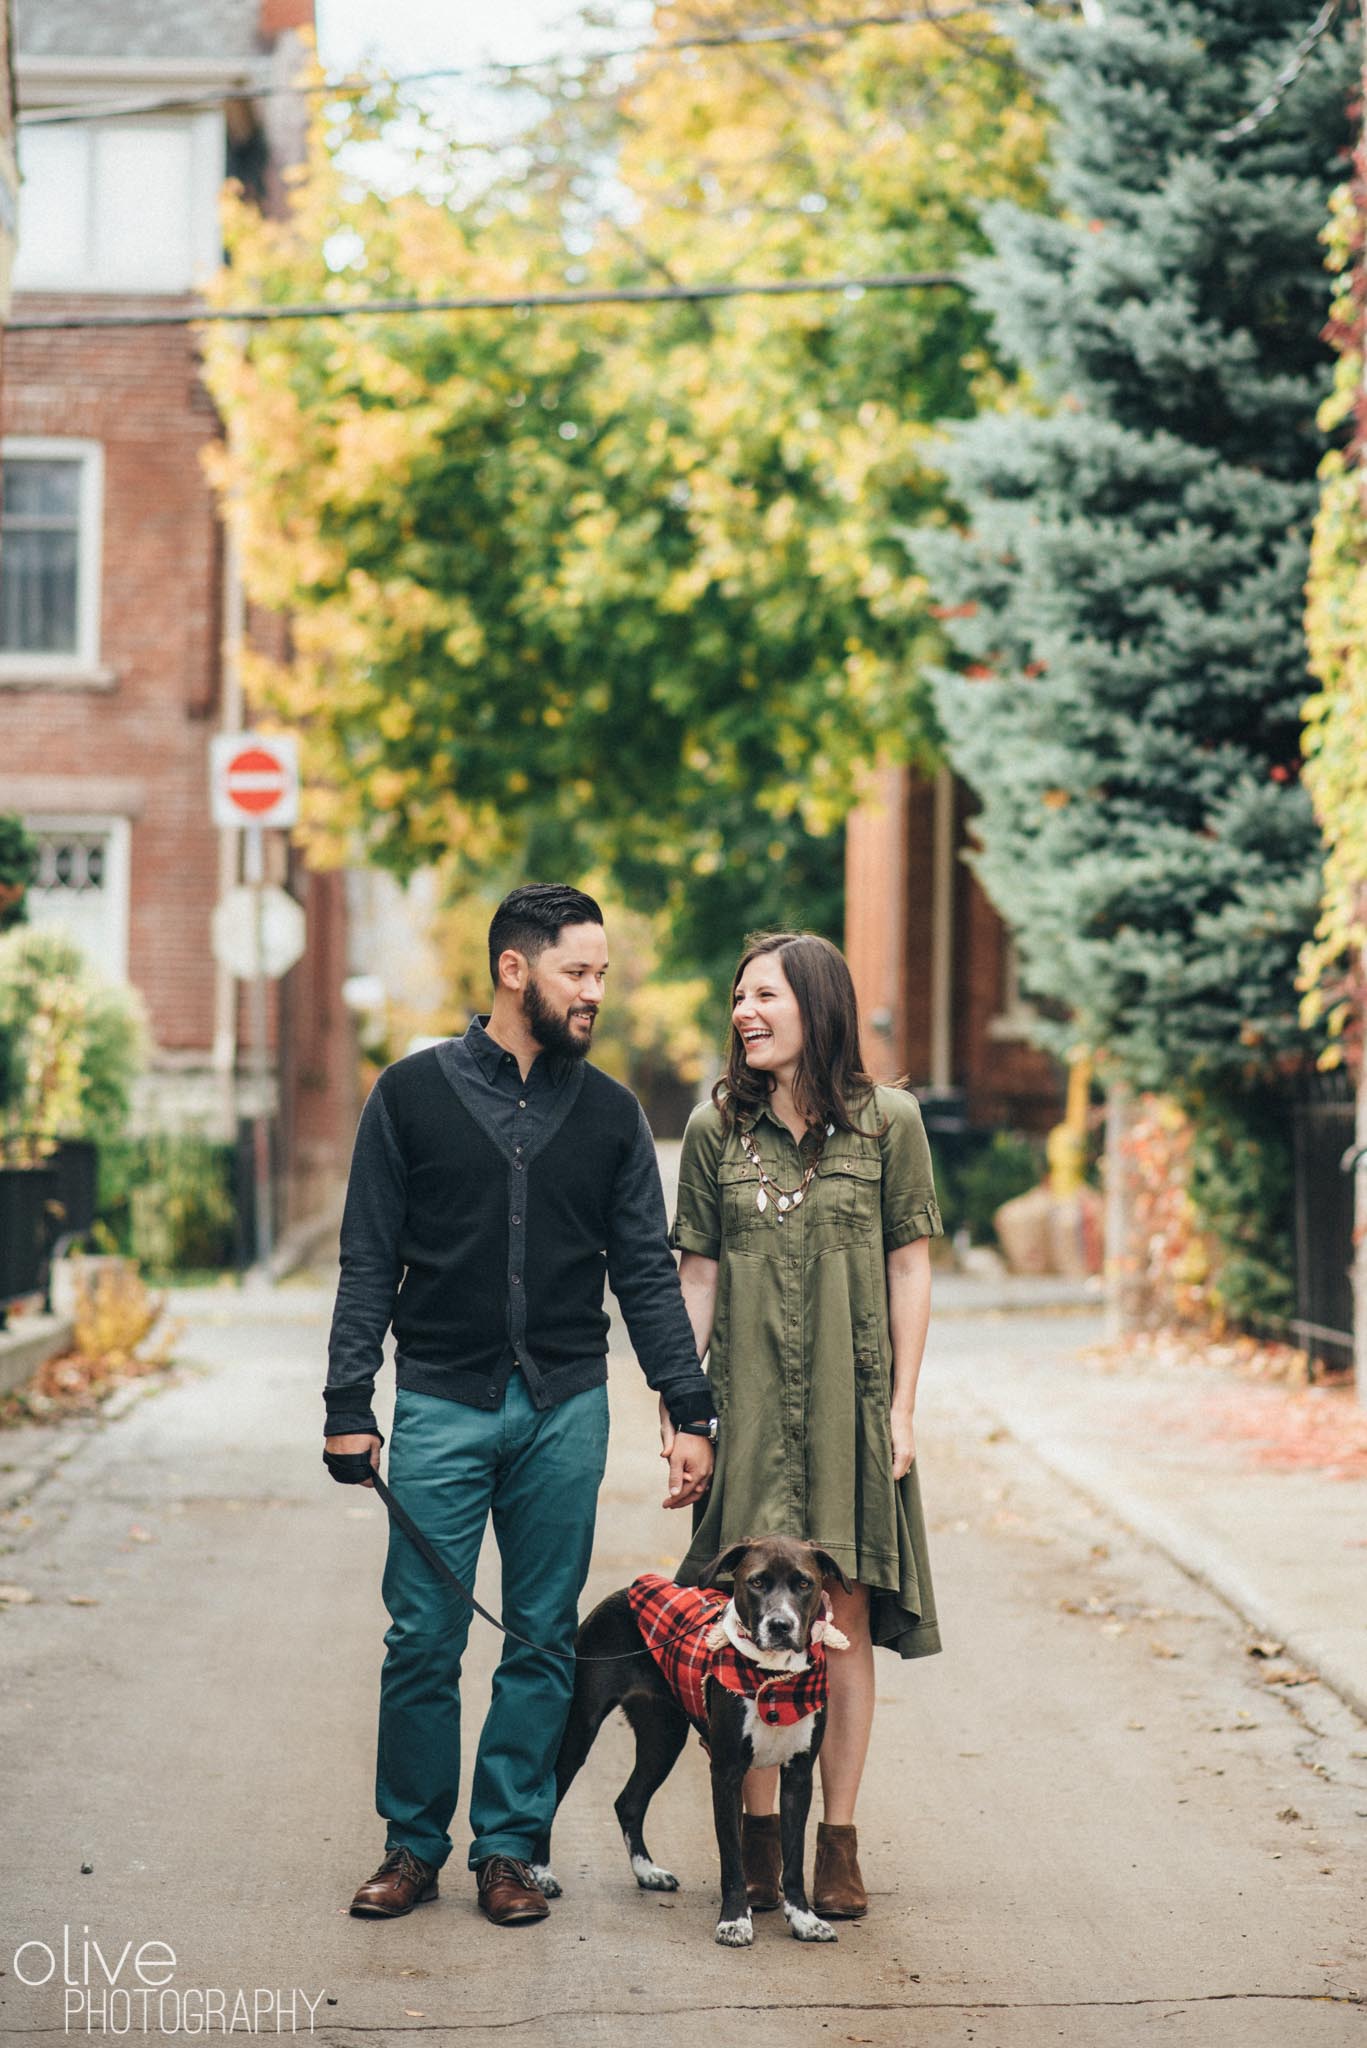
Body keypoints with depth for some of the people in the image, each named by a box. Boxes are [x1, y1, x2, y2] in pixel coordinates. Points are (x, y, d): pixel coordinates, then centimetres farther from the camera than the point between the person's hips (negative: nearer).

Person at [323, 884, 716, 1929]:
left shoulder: (610, 1113, 7)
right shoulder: (415, 1093, 1)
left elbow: (648, 1273, 8)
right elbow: (369, 1263, 2)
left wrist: (691, 1412, 2)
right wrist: (350, 1405, -4)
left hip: (565, 1410, 2)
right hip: (444, 1403, -2)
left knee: (544, 1639, 5)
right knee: (424, 1639, -1)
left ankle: (510, 1846, 15)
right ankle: (414, 1844, 14)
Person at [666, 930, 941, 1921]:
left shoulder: (887, 1120, 1)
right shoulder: (717, 1127, 5)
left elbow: (909, 1268, 2)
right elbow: (698, 1274, 8)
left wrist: (902, 1407, -2)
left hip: (847, 1400, -1)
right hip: (747, 1402, 1)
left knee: (844, 1615, 1)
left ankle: (840, 1841, 9)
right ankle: (760, 1832, 12)